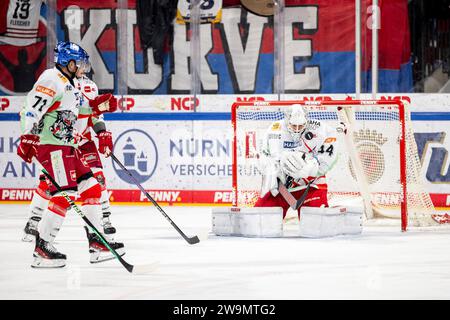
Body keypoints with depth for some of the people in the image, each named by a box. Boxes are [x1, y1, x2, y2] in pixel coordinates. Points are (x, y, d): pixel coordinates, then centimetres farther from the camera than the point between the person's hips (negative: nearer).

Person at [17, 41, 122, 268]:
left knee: (91, 188, 9)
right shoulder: (52, 79, -11)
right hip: (49, 145, -11)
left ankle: (96, 244, 14)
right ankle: (42, 248, -17)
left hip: (66, 145, 11)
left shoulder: (71, 84, 21)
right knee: (66, 193, -18)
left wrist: (98, 105, 16)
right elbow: (32, 108, -21)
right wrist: (28, 138, -30)